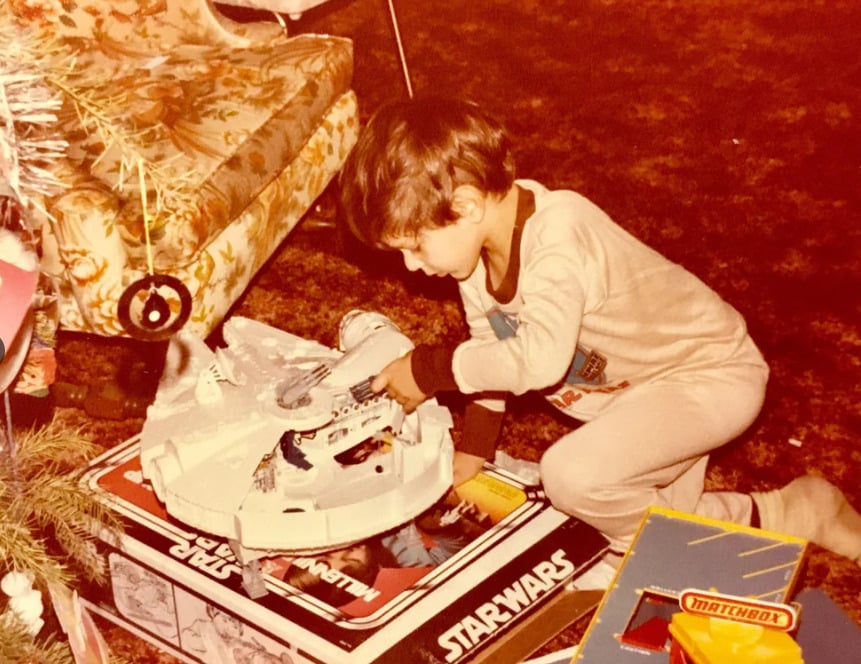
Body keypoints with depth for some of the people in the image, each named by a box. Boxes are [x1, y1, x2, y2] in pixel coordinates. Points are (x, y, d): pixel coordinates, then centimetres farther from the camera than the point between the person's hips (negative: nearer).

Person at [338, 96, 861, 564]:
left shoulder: (557, 233, -35)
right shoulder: (473, 237, -7)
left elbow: (539, 358, -48)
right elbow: (492, 347, 7)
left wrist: (428, 370, -35)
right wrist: (474, 449, 7)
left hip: (711, 375, -10)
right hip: (637, 388, 10)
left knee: (573, 473, -27)